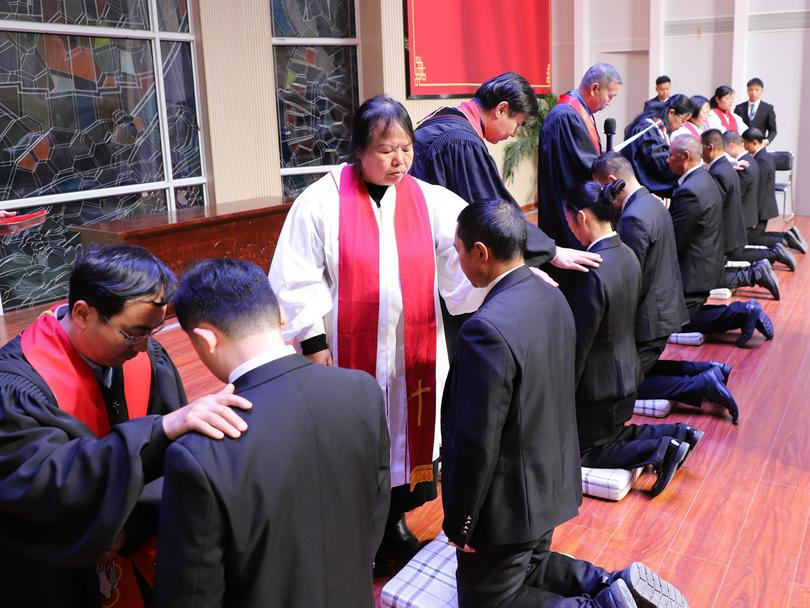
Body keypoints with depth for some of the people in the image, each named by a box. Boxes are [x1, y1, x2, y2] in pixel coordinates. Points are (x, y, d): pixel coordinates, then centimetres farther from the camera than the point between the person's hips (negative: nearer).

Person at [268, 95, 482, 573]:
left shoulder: (431, 200, -1)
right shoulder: (322, 200, -8)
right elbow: (297, 278, -6)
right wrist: (313, 340, -9)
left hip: (414, 351, 3)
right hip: (350, 351, -3)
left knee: (408, 435, 15)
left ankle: (395, 522, 36)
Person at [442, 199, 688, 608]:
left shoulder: (486, 330, -31)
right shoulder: (552, 297, -3)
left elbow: (477, 444, -26)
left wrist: (458, 523, -13)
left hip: (507, 501, -8)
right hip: (551, 481, 9)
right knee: (527, 568, 29)